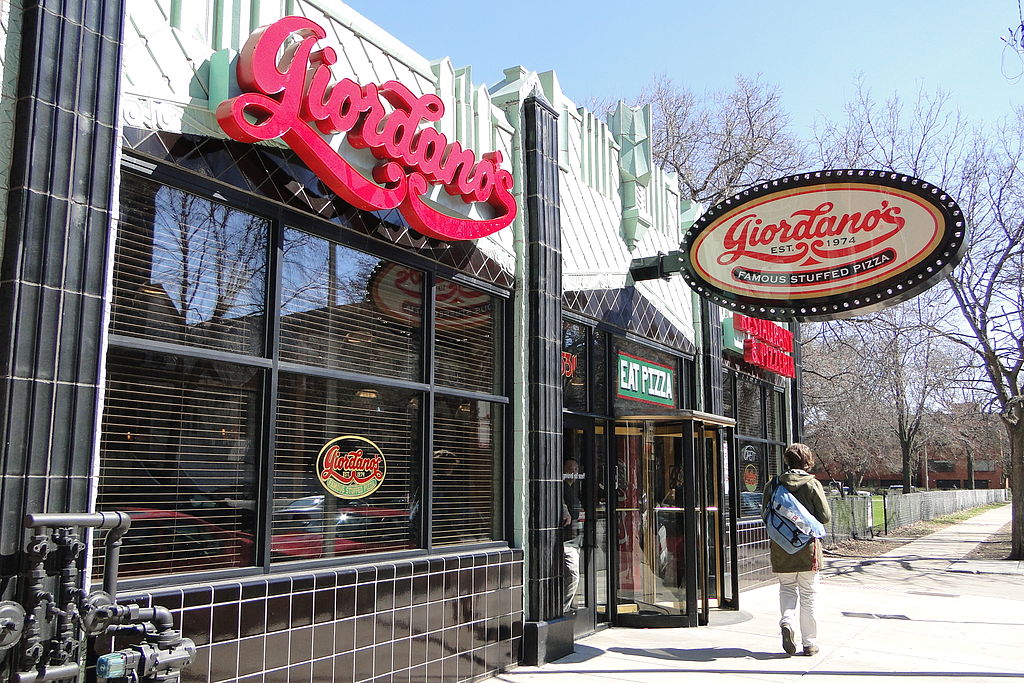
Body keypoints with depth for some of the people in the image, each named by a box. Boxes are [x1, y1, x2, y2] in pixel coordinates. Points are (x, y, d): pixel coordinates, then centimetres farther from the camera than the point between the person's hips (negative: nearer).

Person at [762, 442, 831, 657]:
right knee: (808, 595, 8)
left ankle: (787, 621, -10)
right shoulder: (812, 484, -8)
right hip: (807, 545, -2)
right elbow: (825, 516, -5)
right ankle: (809, 643, 14)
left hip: (781, 548, 2)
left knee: (787, 588, 16)